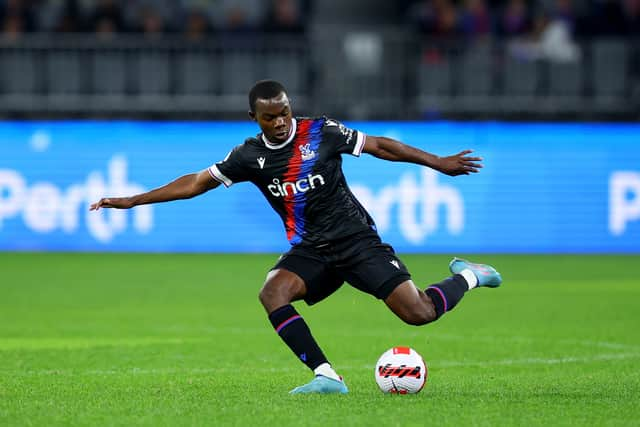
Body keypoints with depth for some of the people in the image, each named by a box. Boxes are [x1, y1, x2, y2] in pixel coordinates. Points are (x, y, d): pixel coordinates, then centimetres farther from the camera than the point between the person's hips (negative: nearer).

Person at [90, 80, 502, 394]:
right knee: (273, 293, -27)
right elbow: (197, 182, 8)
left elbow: (379, 145, 0)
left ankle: (466, 277, 17)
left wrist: (437, 162, -1)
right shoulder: (250, 155, -1)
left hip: (357, 239, -3)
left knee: (419, 313, -16)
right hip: (310, 251, 3)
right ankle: (327, 377, -27)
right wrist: (132, 200, 5)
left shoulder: (321, 132, -9)